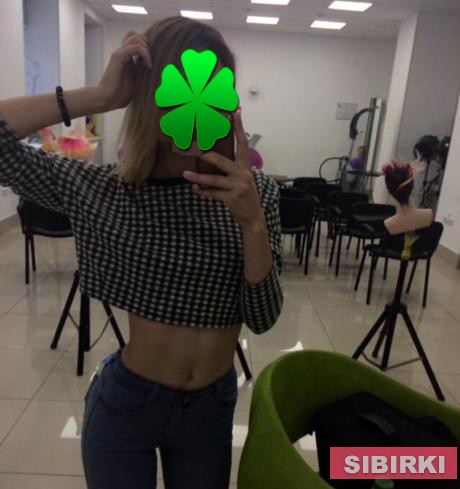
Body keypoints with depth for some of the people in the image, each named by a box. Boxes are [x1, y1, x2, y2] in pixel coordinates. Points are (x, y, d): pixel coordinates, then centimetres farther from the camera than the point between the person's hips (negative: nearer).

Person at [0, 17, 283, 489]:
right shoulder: (104, 190, -15)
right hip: (125, 402, -1)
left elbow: (262, 319, -15)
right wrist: (100, 97, -27)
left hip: (212, 406, 2)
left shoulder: (254, 191, -12)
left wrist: (252, 222, -31)